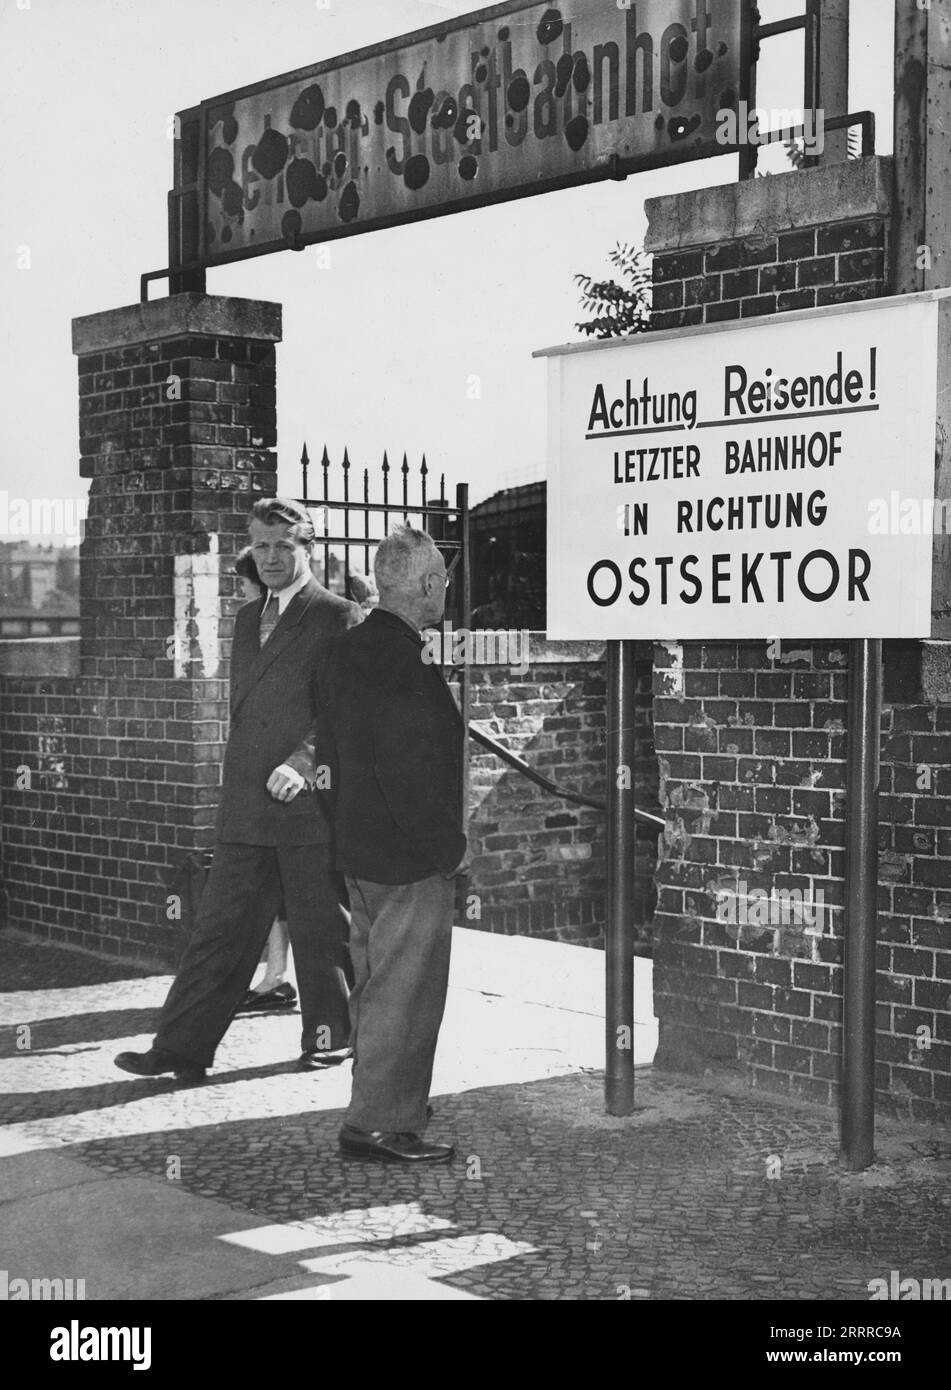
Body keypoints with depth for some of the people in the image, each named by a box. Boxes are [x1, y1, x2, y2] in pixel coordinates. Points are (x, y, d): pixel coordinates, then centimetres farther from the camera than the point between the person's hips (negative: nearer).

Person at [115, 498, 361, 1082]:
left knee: (320, 929, 5)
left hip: (309, 801, -6)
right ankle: (181, 1048, 4)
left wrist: (304, 760, -22)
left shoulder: (339, 617, -4)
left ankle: (331, 1036, 21)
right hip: (246, 808, 6)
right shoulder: (248, 619, 18)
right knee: (221, 929, 4)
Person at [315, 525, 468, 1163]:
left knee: (375, 985, 20)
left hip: (359, 845, 10)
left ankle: (381, 1102, 33)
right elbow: (412, 774, -25)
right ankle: (380, 1123, 5)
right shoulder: (406, 666, -23)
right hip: (410, 856, -10)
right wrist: (451, 849, -13)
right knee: (406, 990, -1)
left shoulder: (344, 652, 7)